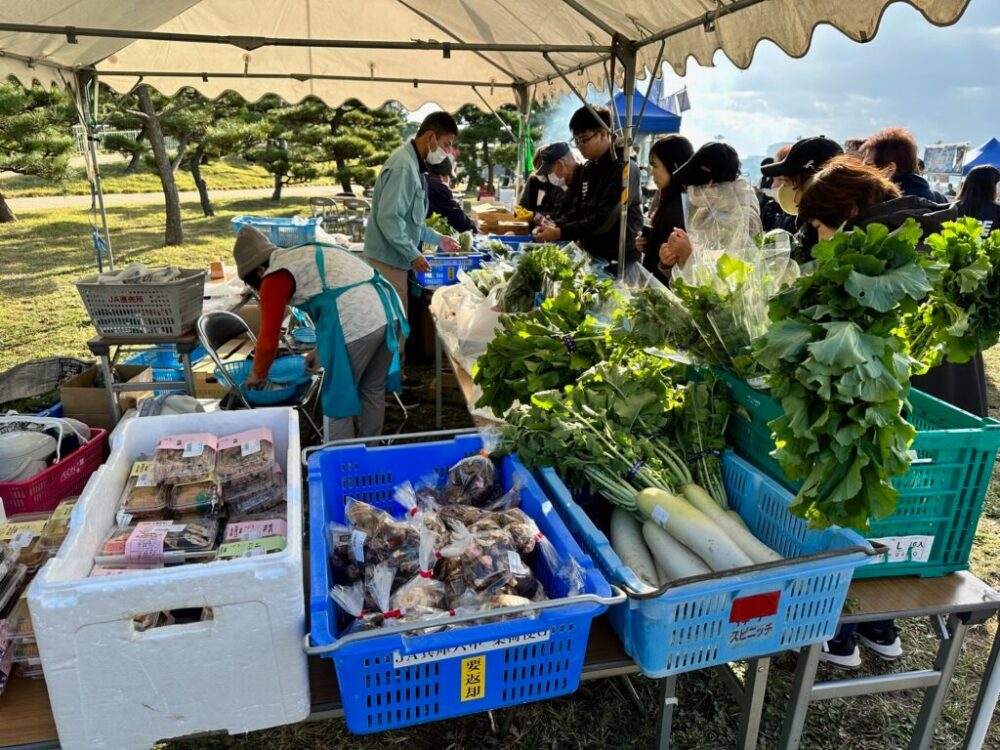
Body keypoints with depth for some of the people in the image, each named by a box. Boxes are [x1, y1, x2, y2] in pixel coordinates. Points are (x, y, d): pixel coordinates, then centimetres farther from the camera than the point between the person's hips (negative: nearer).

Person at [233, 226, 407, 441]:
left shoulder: (275, 276, 4)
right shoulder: (307, 255, 29)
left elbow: (269, 337, 8)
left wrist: (258, 374, 25)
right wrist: (322, 349, 45)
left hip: (358, 323, -9)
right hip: (390, 312, 9)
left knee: (337, 399, 9)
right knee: (373, 390, 23)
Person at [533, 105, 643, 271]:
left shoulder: (624, 169, -16)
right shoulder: (588, 169, 9)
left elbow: (603, 220, -22)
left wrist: (560, 233, -21)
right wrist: (554, 227, -2)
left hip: (618, 260, -7)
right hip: (592, 254, 7)